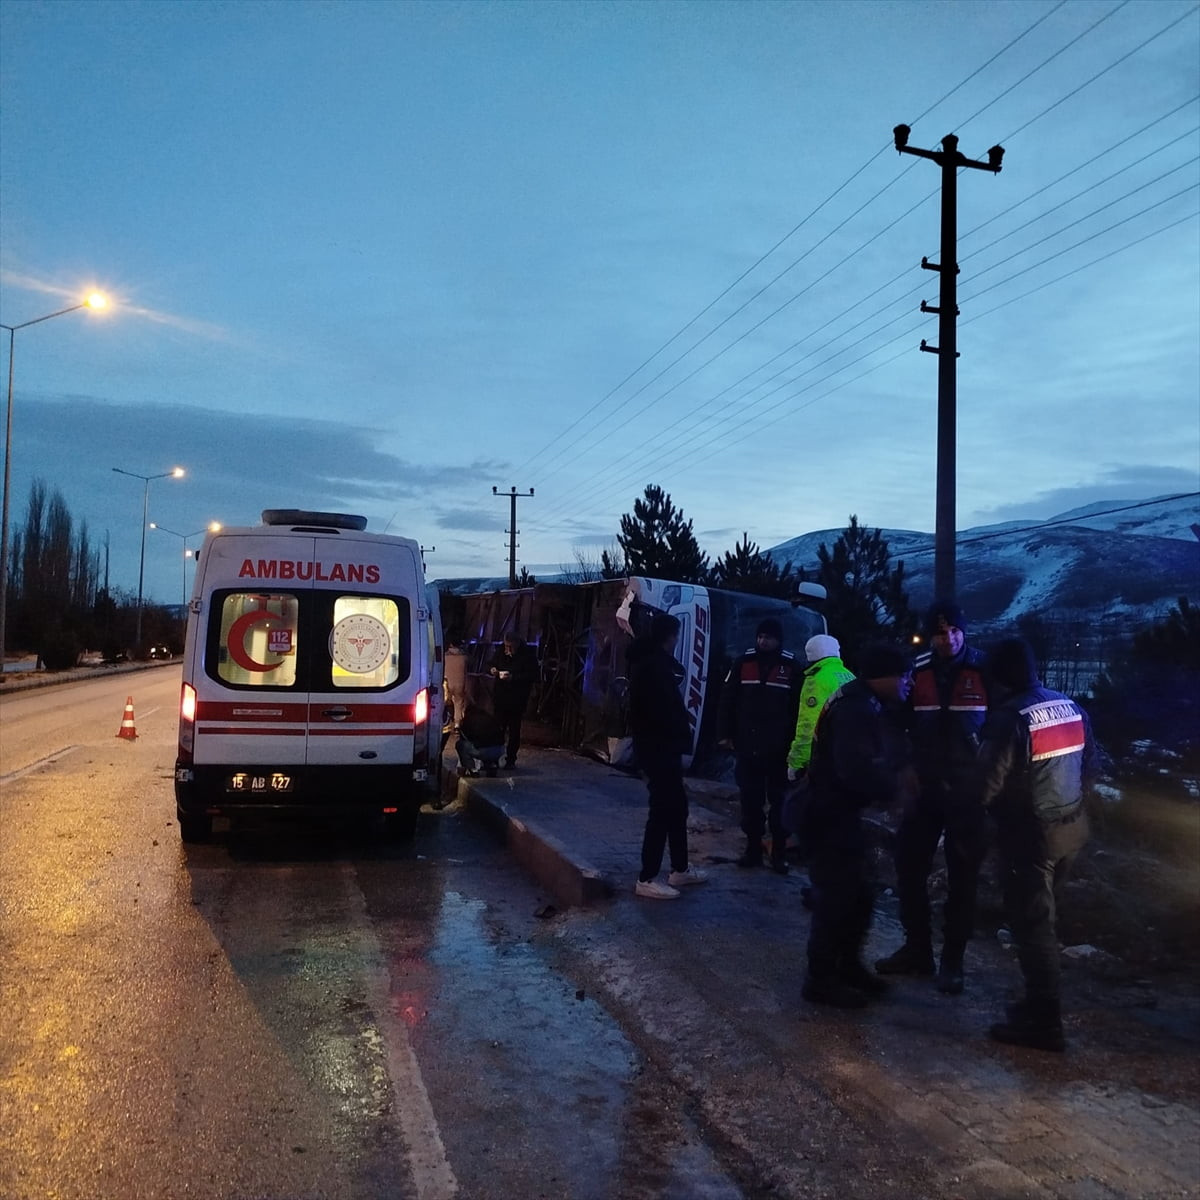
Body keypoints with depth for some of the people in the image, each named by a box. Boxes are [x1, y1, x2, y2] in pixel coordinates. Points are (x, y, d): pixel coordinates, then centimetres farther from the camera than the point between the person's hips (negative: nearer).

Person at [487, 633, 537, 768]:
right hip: (499, 696, 4)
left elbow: (533, 675, -13)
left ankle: (510, 759, 8)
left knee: (514, 730, 1)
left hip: (517, 699, -4)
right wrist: (492, 670, -6)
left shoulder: (527, 654, -8)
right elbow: (490, 665, 19)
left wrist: (513, 677, -22)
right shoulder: (500, 652, 6)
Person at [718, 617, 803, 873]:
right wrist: (725, 734, 0)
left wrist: (795, 742, -6)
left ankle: (779, 854, 13)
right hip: (748, 746, 2)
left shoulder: (791, 667, -2)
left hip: (778, 748, -2)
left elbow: (799, 706, -2)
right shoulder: (744, 663, 3)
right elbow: (727, 699, 5)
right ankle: (753, 849, 19)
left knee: (778, 803, 5)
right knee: (750, 801, 9)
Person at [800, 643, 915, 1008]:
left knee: (859, 892, 18)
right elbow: (857, 770, -32)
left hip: (839, 812, 11)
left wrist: (901, 772, -5)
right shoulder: (856, 708, -23)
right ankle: (821, 980, 10)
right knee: (837, 896, -3)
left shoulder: (868, 704, 11)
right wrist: (894, 788, -16)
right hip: (827, 815, -11)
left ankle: (848, 966, 32)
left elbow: (886, 752, 16)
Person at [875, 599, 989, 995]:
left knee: (962, 877, 6)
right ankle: (917, 948, 24)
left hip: (969, 792, -3)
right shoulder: (917, 671, -1)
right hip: (926, 787, 3)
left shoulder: (985, 670, -8)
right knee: (909, 868, 7)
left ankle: (952, 960, 18)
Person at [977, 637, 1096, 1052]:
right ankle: (1040, 1000, 30)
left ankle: (1044, 1022, 3)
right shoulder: (1072, 708, 3)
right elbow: (1090, 765, 13)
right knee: (1042, 918, 21)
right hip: (1072, 825, 8)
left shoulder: (1009, 718, -20)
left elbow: (987, 787, -19)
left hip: (1029, 833, -8)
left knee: (1031, 924, 0)